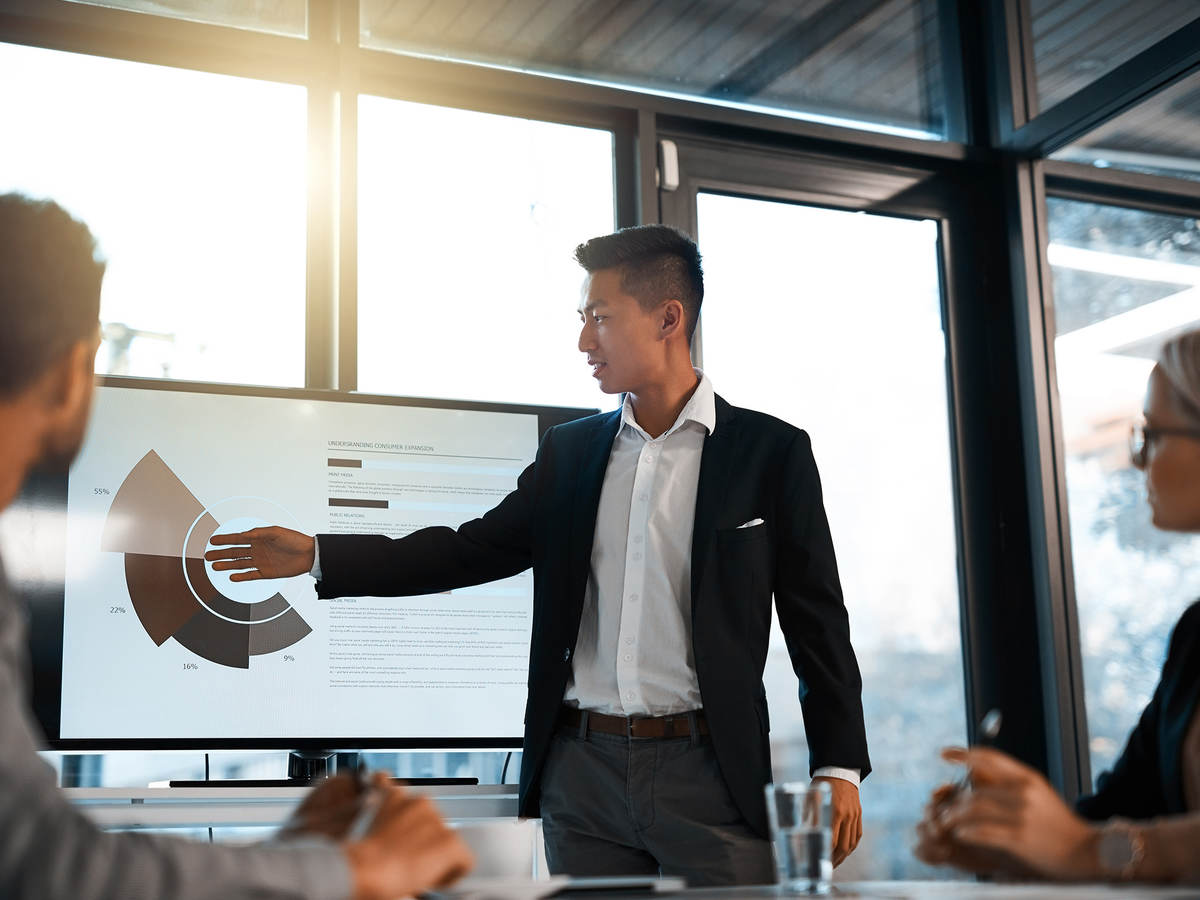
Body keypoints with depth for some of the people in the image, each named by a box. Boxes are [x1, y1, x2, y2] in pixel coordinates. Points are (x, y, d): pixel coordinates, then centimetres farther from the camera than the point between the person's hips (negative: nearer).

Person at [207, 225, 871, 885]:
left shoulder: (770, 452, 0)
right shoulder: (568, 452, 11)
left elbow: (817, 623, 0)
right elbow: (471, 550, 12)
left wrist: (837, 767, -5)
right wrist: (317, 554, 6)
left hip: (709, 774, -3)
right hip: (583, 771, 4)